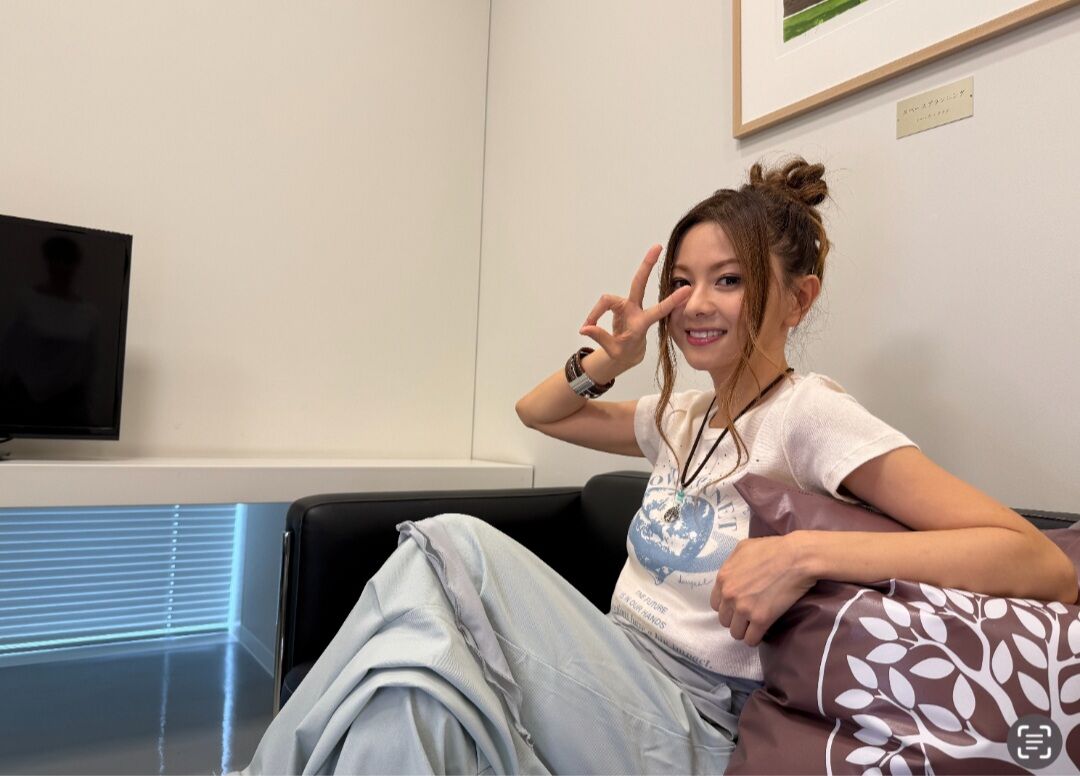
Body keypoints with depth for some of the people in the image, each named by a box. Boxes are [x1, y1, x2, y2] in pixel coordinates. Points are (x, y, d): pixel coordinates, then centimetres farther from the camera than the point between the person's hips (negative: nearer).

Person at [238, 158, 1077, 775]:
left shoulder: (811, 415, -12)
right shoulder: (685, 416, 9)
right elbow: (537, 412, 19)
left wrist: (806, 551, -30)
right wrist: (605, 361, -1)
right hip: (616, 686, 6)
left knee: (452, 547, -22)